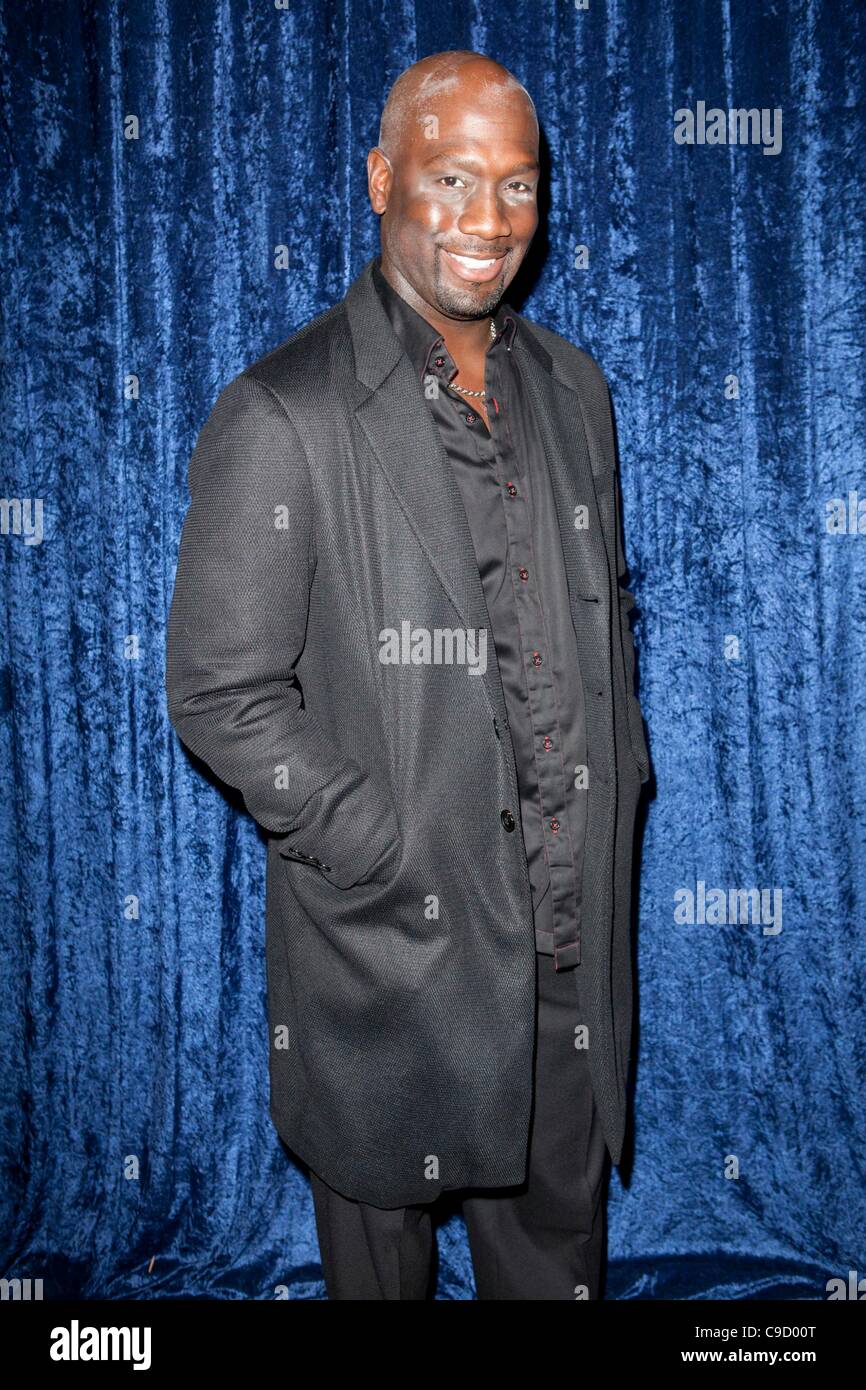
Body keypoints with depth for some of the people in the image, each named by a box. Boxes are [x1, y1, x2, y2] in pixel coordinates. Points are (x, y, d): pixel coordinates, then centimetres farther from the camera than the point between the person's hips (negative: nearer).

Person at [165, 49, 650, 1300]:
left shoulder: (571, 387, 4)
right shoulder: (281, 418, -16)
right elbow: (219, 694, -15)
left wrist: (619, 795, 5)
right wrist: (398, 862, -16)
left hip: (574, 931, 5)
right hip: (391, 943, -5)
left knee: (558, 1231, 24)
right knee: (381, 1220, 19)